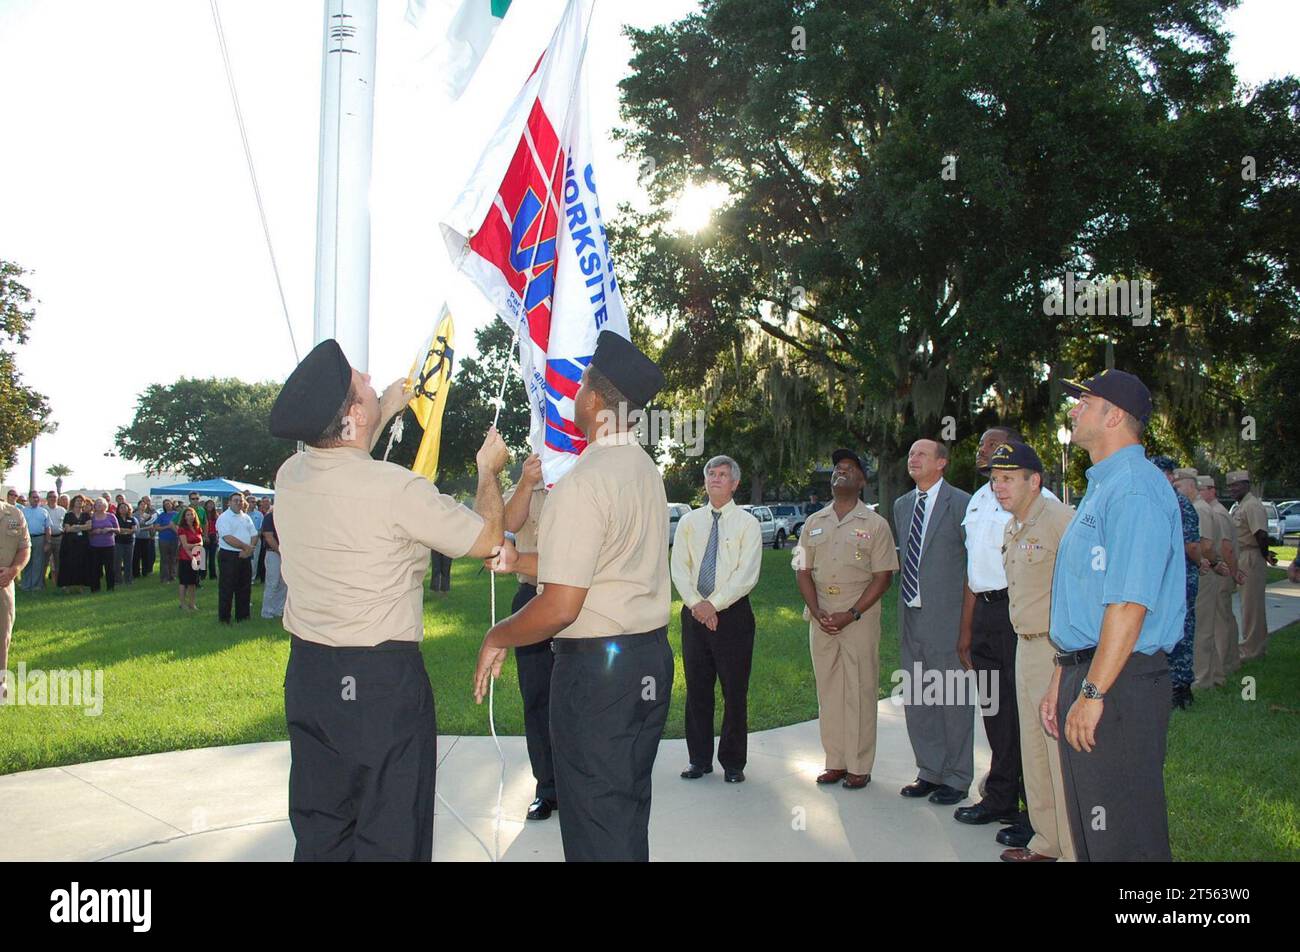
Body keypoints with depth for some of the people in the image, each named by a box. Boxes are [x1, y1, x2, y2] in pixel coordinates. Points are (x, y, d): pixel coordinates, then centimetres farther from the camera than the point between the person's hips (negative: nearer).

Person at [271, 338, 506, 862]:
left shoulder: (289, 476, 1)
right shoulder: (397, 488, -20)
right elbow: (486, 538, -6)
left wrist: (386, 411, 36)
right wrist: (489, 469, 11)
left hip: (307, 673, 7)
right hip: (382, 678, -7)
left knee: (318, 830, 18)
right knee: (391, 837, 6)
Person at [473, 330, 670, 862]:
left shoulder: (584, 482, -19)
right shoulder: (645, 469, 8)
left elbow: (560, 608, -22)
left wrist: (496, 637, -5)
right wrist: (517, 561, 22)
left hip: (596, 667, -9)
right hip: (651, 656, 9)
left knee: (594, 824, 3)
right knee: (630, 809, 21)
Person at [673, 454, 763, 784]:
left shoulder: (747, 524, 0)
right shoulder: (689, 521, 10)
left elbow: (747, 575, -9)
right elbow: (679, 568, 3)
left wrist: (713, 604, -16)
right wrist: (696, 604, -11)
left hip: (732, 613, -3)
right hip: (694, 613, 3)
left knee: (735, 691, 2)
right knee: (697, 690, 8)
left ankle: (733, 763, 14)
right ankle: (699, 760, 20)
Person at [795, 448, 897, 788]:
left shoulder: (875, 524, -1)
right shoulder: (814, 523, 11)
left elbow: (883, 577, -5)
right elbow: (803, 571, 10)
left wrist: (851, 615, -13)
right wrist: (817, 612, -5)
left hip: (860, 619, -4)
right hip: (821, 618, 4)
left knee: (860, 692, -1)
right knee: (828, 691, 7)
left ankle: (859, 767, 7)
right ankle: (834, 763, 17)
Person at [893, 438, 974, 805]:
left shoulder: (961, 503, -7)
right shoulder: (902, 505, 14)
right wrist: (906, 599, 11)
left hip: (947, 616, -7)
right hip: (911, 616, 7)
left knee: (954, 701, 3)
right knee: (916, 701, 13)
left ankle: (957, 778, 15)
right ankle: (929, 771, 27)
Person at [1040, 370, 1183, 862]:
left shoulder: (1134, 489, -16)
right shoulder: (1101, 488, 17)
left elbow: (1129, 605, -24)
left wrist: (1093, 693, -23)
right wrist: (1061, 683, 20)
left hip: (1119, 686, -10)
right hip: (1085, 676, 10)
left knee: (1124, 841, -1)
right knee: (1089, 835, 19)